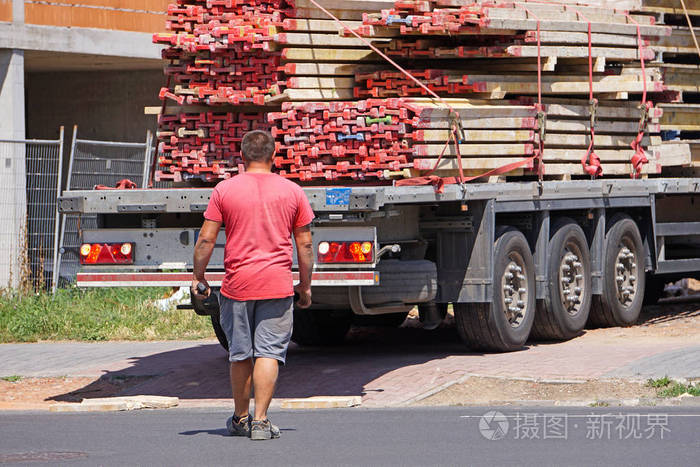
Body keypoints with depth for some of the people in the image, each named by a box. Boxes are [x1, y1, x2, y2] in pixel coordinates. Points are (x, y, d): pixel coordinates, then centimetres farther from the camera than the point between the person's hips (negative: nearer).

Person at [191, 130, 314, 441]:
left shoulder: (224, 190, 0)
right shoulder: (292, 191, 3)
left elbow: (206, 240, -1)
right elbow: (305, 245, 5)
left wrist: (198, 277, 10)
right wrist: (305, 286, 14)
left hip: (237, 284, 1)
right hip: (278, 284, -1)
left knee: (240, 354, 12)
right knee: (269, 353, -2)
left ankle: (240, 418, 24)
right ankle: (260, 421, -10)